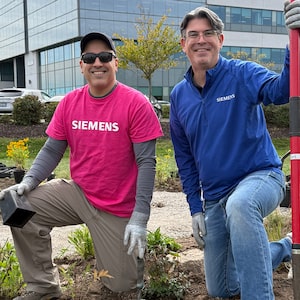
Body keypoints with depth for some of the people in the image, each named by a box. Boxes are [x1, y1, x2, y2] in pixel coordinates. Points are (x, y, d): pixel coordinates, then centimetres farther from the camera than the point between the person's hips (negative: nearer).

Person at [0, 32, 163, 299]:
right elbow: (52, 150, 5)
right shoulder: (69, 102, -1)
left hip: (118, 209, -4)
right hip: (77, 193, 4)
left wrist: (139, 218, -20)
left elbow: (146, 162, -15)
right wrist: (28, 182, -13)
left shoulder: (136, 104, -14)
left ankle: (137, 248, 36)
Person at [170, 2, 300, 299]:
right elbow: (184, 157, 10)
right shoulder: (179, 95, 3)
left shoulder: (242, 74, -11)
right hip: (214, 198, 6)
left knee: (239, 205, -44)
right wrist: (195, 208, 5)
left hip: (260, 177, -6)